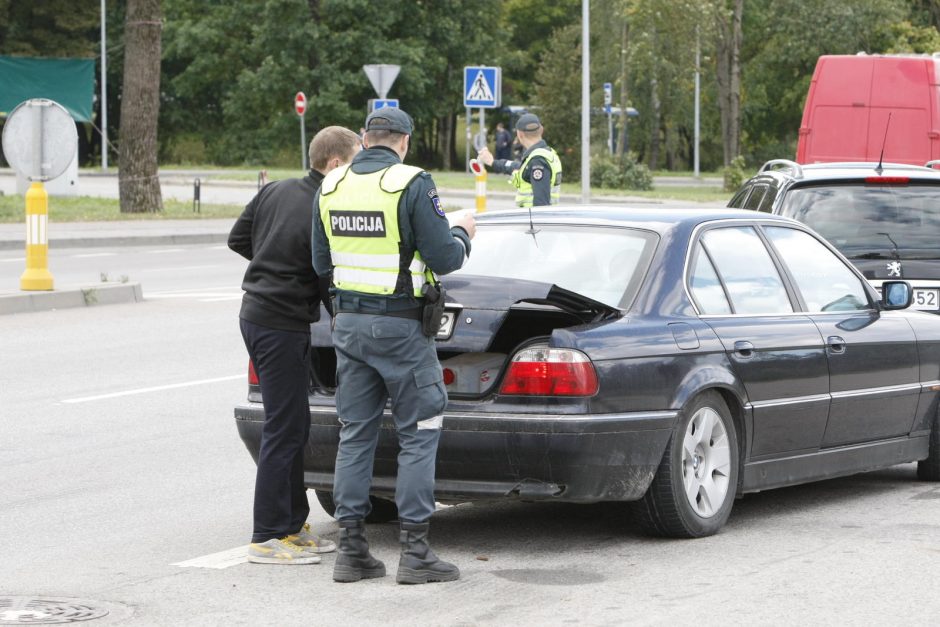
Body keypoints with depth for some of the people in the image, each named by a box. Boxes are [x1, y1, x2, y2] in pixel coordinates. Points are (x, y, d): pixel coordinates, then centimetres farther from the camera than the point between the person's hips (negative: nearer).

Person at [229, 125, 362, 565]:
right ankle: (268, 537, 0)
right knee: (285, 429, -4)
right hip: (283, 325, -9)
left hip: (256, 311, 9)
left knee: (293, 424, 16)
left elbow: (237, 239, 15)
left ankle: (292, 525, 23)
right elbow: (331, 284, -16)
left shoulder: (276, 191, 6)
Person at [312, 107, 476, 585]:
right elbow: (444, 259, -12)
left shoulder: (330, 187, 6)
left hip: (347, 323, 6)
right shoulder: (412, 184, -12)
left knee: (355, 434, 11)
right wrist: (462, 234, 8)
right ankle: (415, 551, -1)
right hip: (400, 326, -5)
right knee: (418, 435, 2)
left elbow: (321, 264, 11)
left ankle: (351, 549, 10)